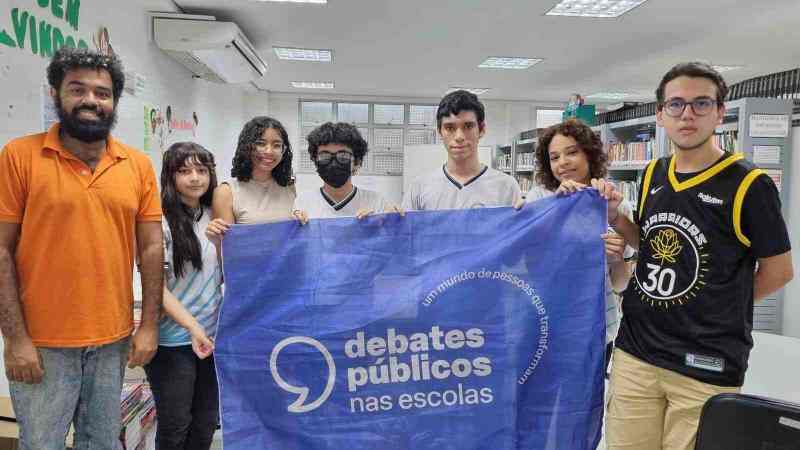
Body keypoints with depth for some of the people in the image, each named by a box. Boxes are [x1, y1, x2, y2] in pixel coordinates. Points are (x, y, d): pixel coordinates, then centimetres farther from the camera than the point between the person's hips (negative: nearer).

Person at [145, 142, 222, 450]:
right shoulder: (160, 220, -11)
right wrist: (193, 326, -17)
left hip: (214, 335, 5)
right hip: (173, 341, -5)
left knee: (206, 423, 15)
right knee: (175, 425, 9)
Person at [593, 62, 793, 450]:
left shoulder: (748, 184, -10)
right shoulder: (653, 174, 5)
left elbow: (779, 271, -2)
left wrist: (716, 311, 4)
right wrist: (613, 216, 1)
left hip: (706, 368, -4)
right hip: (635, 353, 5)